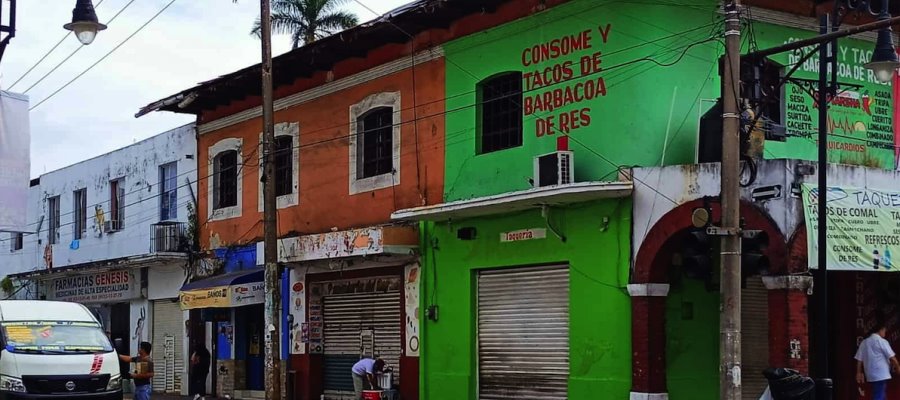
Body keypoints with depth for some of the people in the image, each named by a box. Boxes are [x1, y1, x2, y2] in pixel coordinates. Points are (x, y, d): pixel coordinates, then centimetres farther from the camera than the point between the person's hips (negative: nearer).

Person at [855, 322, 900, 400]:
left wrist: (859, 373, 12)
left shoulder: (864, 343, 11)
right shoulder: (882, 341, -8)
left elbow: (859, 359, 8)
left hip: (870, 375, 7)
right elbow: (892, 357, -8)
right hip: (882, 375, -7)